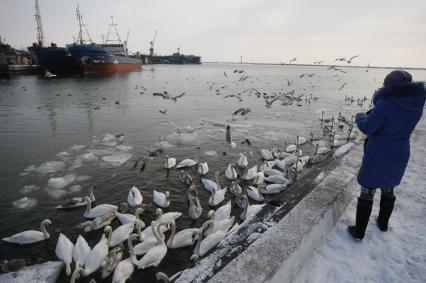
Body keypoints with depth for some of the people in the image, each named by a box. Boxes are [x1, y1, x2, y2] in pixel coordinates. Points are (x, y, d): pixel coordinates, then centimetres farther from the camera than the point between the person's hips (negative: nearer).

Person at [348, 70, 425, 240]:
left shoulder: (386, 103, -22)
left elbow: (368, 127, -20)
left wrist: (360, 117, 0)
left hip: (377, 156, -6)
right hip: (399, 156, 7)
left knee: (367, 192, 5)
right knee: (388, 190, 24)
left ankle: (359, 231, 15)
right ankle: (383, 223, 43)